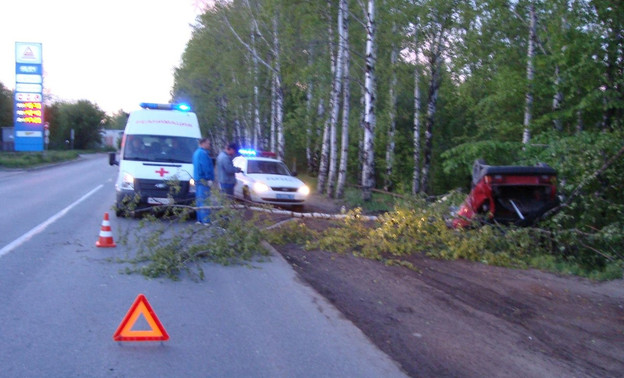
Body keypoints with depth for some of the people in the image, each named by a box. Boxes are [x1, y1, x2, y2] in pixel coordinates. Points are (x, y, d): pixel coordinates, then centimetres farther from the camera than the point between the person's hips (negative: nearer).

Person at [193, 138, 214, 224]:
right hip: (203, 180, -11)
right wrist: (209, 178, -17)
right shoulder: (203, 153, -14)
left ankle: (200, 219, 18)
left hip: (197, 179, 11)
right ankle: (206, 220, -12)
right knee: (204, 200, -11)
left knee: (199, 200, 13)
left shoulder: (197, 152, 20)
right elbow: (206, 167, -20)